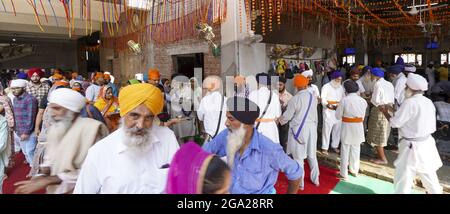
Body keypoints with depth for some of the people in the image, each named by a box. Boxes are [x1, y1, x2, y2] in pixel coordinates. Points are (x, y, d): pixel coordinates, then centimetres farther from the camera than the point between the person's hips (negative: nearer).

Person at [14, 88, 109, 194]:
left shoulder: (92, 128, -24)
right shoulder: (55, 127, 2)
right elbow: (50, 158, 11)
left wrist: (48, 180, -23)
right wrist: (42, 176, -10)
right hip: (55, 189, 7)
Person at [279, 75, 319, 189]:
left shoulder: (295, 99, -18)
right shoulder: (313, 97, -1)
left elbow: (287, 116, -10)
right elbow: (315, 114, 10)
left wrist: (280, 121, 9)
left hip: (299, 129, -6)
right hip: (311, 128, 6)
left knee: (299, 156, 5)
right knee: (312, 155, 19)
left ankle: (300, 183, 15)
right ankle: (315, 179, 32)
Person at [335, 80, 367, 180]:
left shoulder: (344, 100, -13)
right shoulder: (363, 101, -2)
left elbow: (338, 116, -7)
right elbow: (363, 116, 5)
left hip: (347, 127, -4)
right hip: (358, 127, 4)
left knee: (345, 151, 6)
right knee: (356, 150, 18)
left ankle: (343, 174, 13)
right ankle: (354, 170, 34)